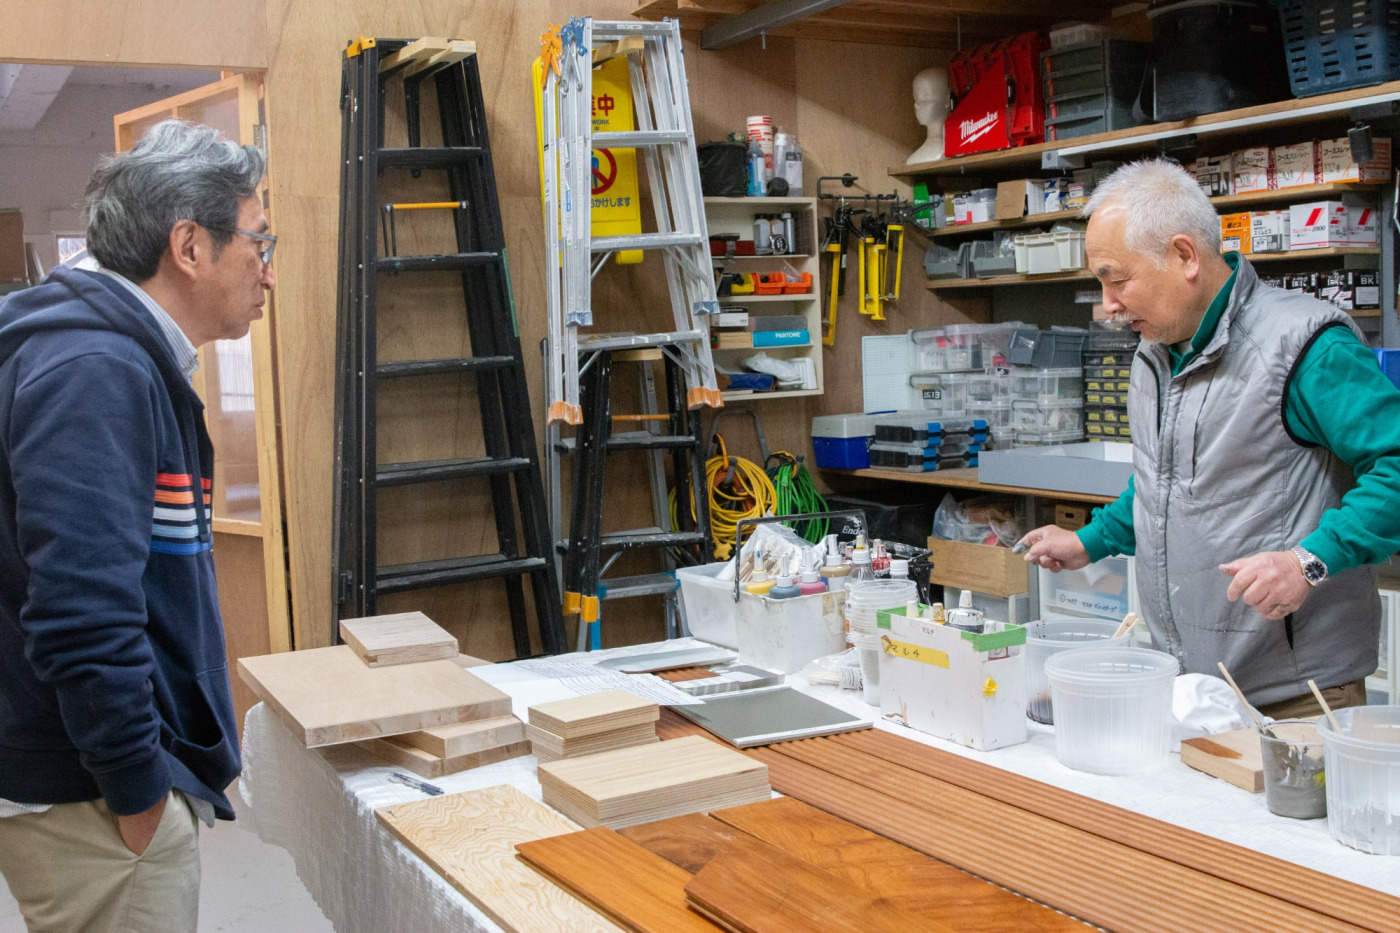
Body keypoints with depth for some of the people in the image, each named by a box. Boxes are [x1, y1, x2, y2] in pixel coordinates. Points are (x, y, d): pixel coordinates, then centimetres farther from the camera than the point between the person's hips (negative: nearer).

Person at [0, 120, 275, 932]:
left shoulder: (134, 364, 12)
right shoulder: (95, 374, -21)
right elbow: (83, 612, -29)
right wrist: (138, 788, -19)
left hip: (125, 778, 10)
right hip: (95, 804, -10)